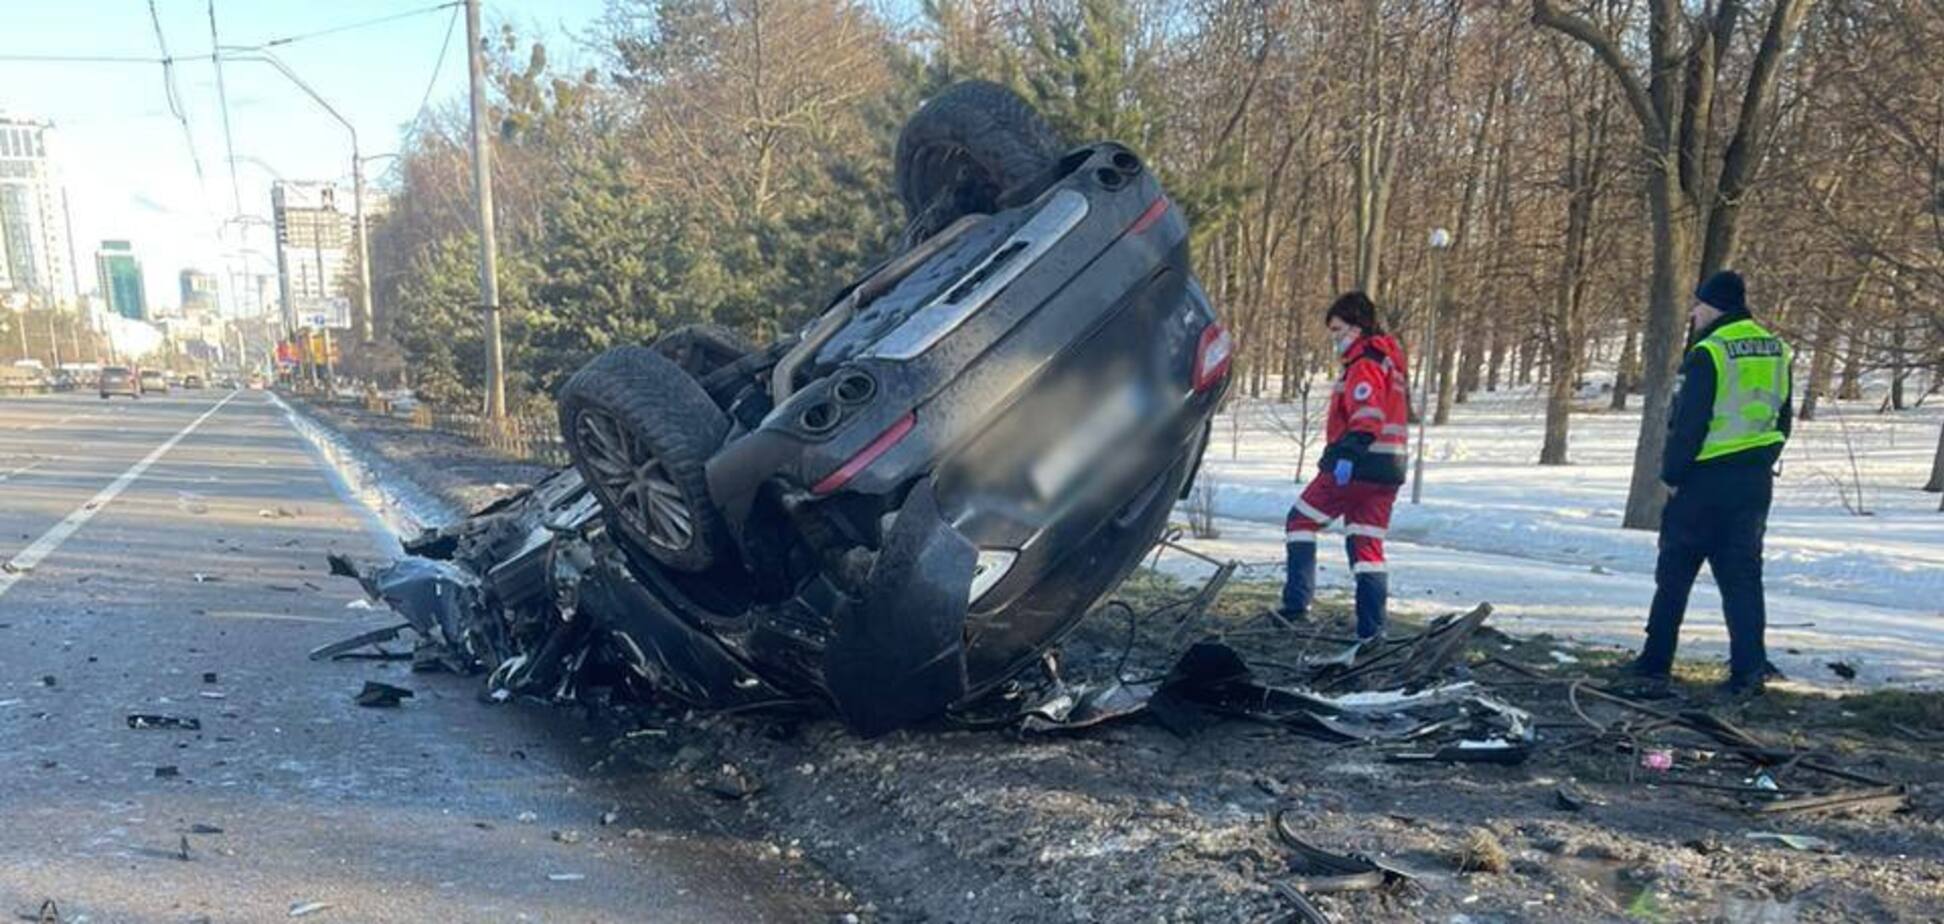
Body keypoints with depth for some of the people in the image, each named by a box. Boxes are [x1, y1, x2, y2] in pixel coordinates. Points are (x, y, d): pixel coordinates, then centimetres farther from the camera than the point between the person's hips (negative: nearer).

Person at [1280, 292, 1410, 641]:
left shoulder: (1365, 365, -11)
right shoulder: (1388, 361, 20)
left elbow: (1367, 415, -25)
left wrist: (1349, 453, -36)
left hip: (1357, 465, -9)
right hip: (1387, 469, 9)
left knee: (1302, 519, 5)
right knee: (1367, 543, 9)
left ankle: (1297, 602, 0)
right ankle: (1371, 628, 5)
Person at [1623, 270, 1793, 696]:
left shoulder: (1709, 354, -15)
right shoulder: (1775, 350, 9)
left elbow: (1688, 424, -17)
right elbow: (1782, 421, 15)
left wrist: (1671, 474, -7)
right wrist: (1760, 464, 20)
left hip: (1706, 480, -6)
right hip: (1756, 480, 7)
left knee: (1674, 573, 4)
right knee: (1743, 574, 10)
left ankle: (1656, 662, 10)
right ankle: (1749, 668, 5)